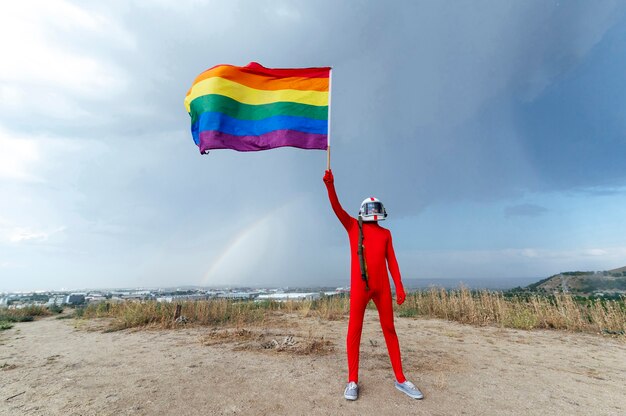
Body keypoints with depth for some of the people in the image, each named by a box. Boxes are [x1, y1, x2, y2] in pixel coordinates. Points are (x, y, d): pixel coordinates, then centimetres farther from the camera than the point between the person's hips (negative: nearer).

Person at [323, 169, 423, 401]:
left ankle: (400, 379, 21)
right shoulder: (353, 226, 6)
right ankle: (352, 381, 11)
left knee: (389, 330, 10)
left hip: (382, 287, 3)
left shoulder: (385, 233, 14)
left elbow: (391, 261, 11)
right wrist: (330, 185, -21)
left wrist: (399, 286, 3)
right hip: (359, 287, -3)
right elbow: (337, 208, -7)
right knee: (354, 331, 0)